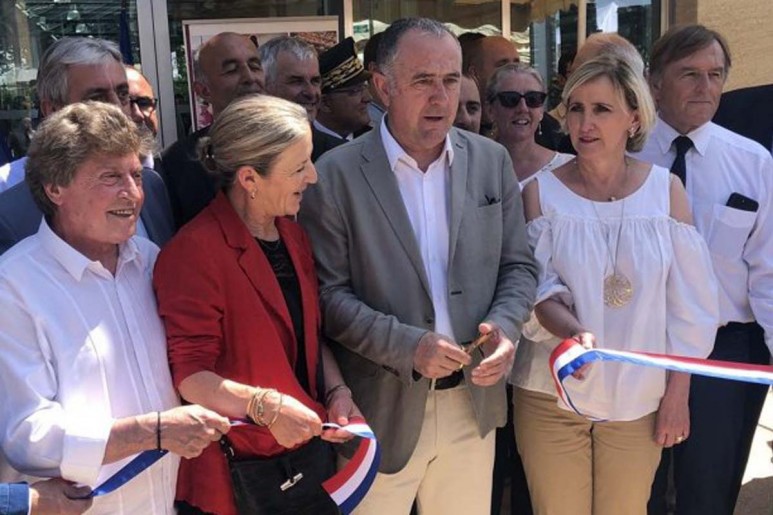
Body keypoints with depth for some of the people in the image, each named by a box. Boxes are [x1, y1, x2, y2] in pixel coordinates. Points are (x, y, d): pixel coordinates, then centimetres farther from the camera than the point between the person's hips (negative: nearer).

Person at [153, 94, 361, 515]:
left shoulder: (291, 234, 4)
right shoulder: (195, 252, -21)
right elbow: (187, 374, -20)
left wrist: (336, 391, -2)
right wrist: (266, 406, -30)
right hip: (240, 471, -7)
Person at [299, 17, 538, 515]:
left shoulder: (492, 160, 2)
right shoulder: (337, 173, -9)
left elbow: (518, 265, 7)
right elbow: (327, 291, -10)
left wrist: (505, 325, -12)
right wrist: (406, 345, -19)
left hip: (474, 401, 4)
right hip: (382, 409, -3)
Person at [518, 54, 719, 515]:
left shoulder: (667, 190, -4)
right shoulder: (540, 192, -6)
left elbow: (689, 304, -1)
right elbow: (538, 288, -8)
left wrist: (678, 393, 0)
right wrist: (576, 332, -28)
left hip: (640, 399, 1)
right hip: (552, 395, 0)